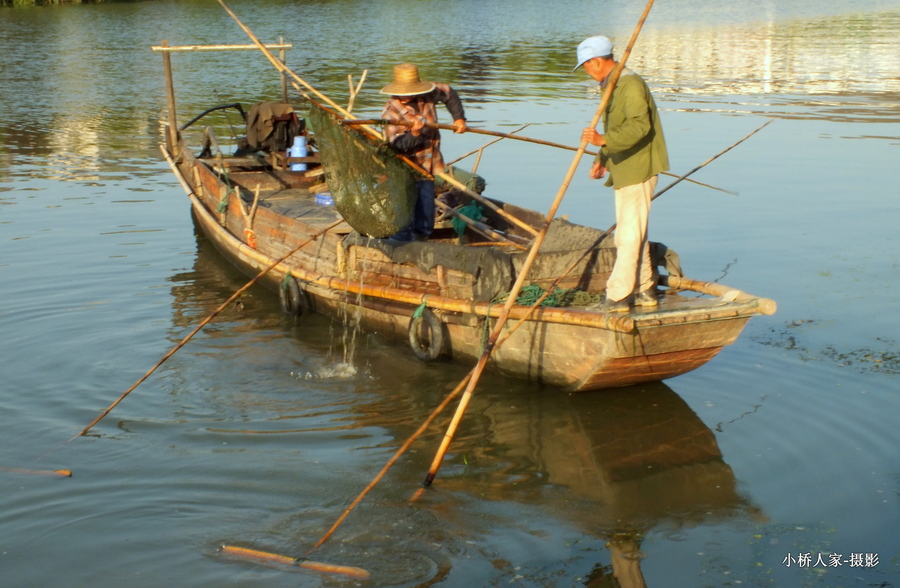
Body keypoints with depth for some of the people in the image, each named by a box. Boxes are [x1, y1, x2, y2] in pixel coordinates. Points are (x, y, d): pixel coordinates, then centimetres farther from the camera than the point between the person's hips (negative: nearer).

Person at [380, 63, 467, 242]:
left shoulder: (427, 94, -5)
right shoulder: (391, 112, -21)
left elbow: (450, 94, 14)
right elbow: (399, 146, -27)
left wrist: (459, 118, 8)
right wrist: (414, 133, -43)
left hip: (427, 167, 6)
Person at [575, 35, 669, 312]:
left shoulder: (631, 84, -16)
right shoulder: (612, 86, 17)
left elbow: (640, 125, -30)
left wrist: (603, 140, -40)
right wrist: (602, 160, 16)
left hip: (638, 170, -11)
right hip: (624, 170, 11)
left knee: (629, 234, -8)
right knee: (633, 232, 15)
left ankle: (618, 296, -7)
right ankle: (644, 290, 23)